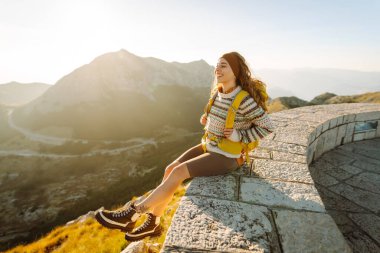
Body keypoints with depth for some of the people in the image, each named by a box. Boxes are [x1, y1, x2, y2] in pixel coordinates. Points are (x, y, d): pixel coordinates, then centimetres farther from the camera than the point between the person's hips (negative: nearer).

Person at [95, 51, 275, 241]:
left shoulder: (244, 100, -20)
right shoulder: (217, 92, 3)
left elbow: (267, 126, -13)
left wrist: (239, 136, -19)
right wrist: (207, 120, 1)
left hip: (226, 156, -7)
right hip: (210, 147, 8)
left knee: (178, 172, -19)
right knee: (170, 169, -4)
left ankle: (134, 211, -5)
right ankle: (153, 222, 9)